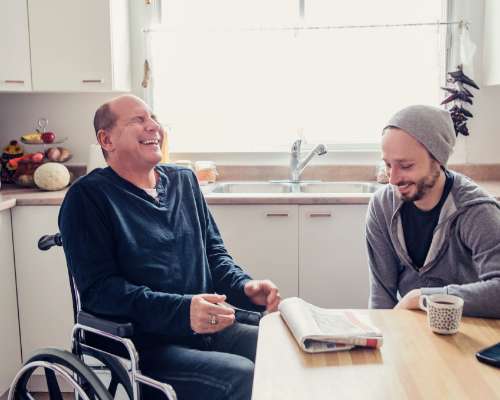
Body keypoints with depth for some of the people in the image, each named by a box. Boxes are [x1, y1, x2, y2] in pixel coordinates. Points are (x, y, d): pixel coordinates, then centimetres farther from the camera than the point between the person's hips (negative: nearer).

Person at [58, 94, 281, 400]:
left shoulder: (184, 180, 14)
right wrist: (182, 311, -27)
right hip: (142, 346, -6)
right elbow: (98, 289, -14)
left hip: (208, 329, 6)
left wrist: (245, 287, -5)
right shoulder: (88, 196, -6)